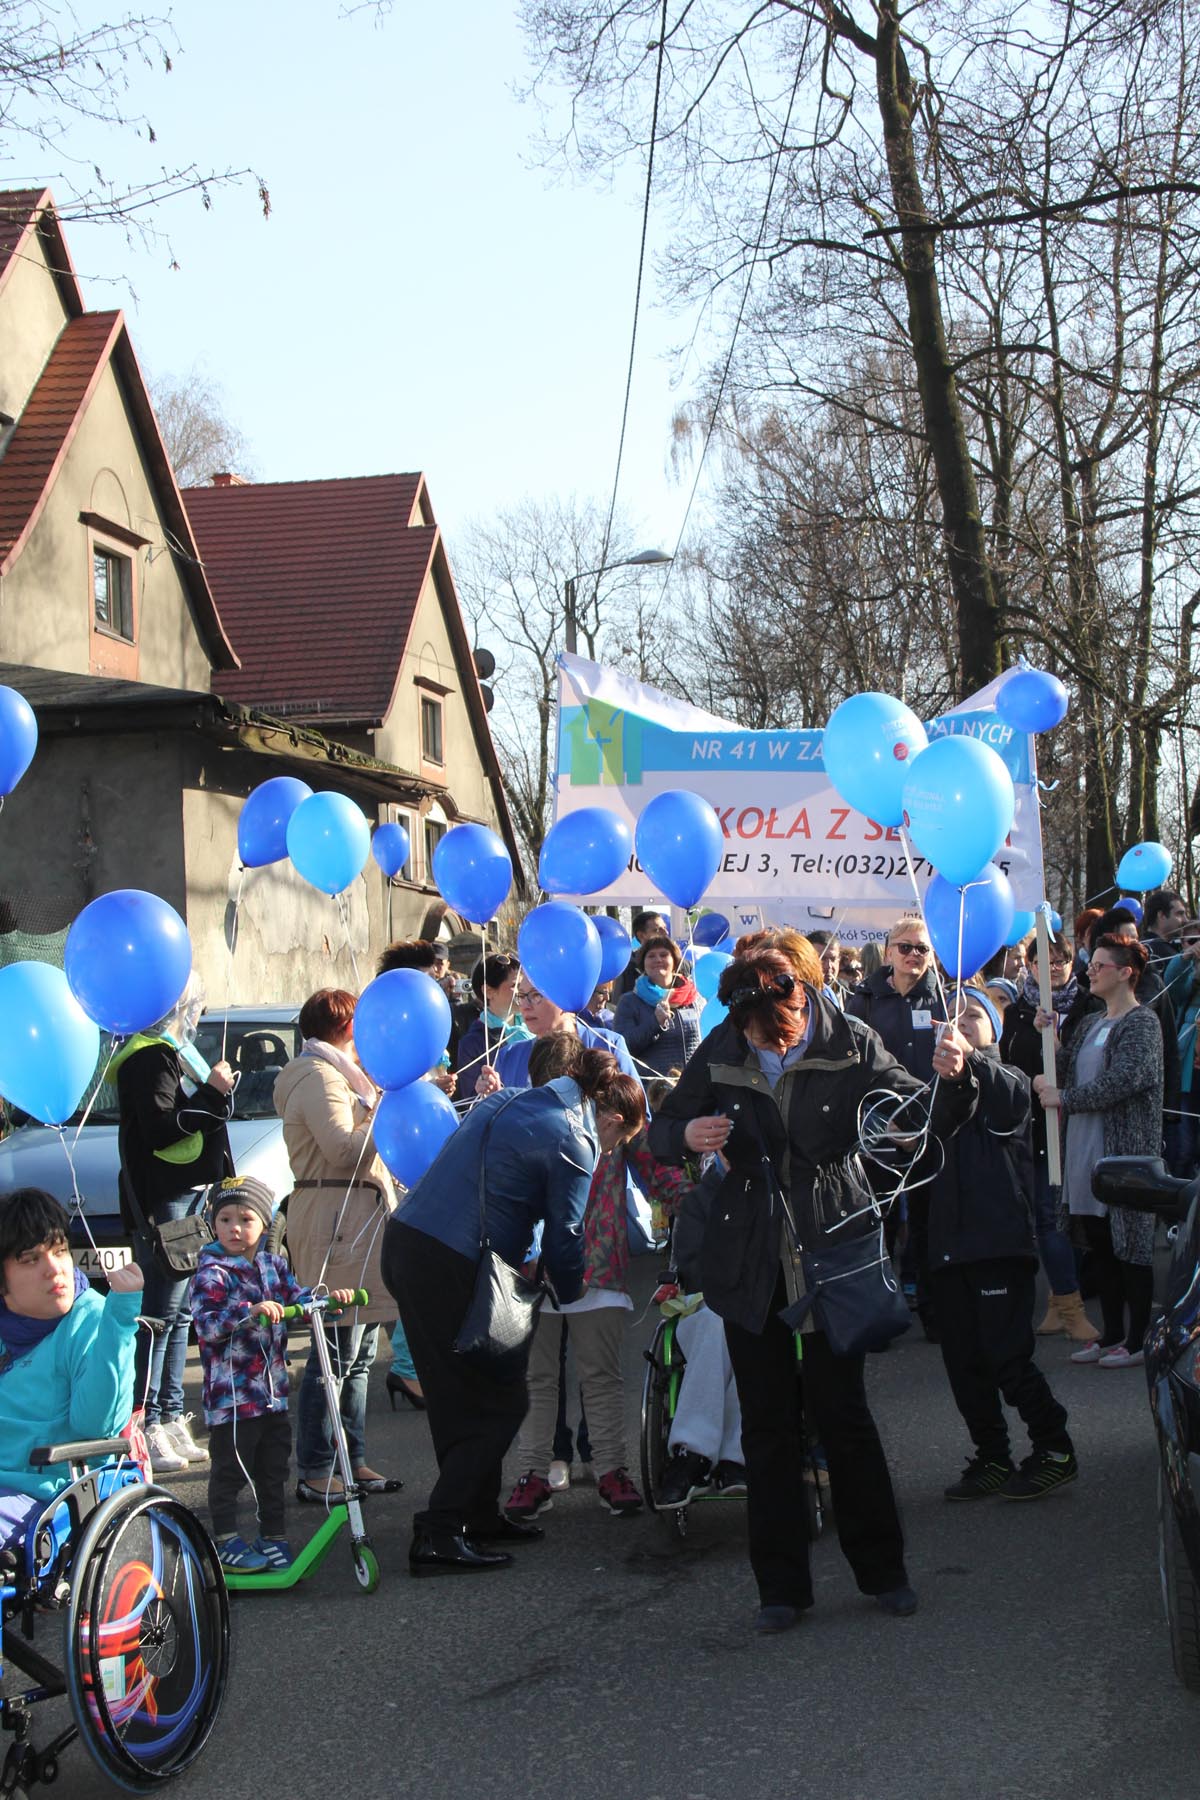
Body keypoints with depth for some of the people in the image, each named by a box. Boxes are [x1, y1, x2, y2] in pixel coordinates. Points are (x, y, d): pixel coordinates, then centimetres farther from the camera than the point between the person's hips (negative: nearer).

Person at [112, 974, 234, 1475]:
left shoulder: (175, 1054, 22)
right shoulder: (151, 1058, -11)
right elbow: (160, 1129, -21)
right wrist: (212, 1094, -16)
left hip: (191, 1195, 10)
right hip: (164, 1202, -10)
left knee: (179, 1312, 11)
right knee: (161, 1314, -10)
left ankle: (171, 1420, 17)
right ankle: (145, 1427, -9)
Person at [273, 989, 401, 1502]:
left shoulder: (339, 1074, 23)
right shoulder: (319, 1078, -11)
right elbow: (344, 1150, -21)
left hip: (359, 1217, 11)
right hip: (337, 1217, -11)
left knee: (358, 1351, 13)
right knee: (336, 1353, -9)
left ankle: (353, 1460, 19)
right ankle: (315, 1474, -5)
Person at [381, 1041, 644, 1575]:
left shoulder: (513, 1100, 19)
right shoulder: (573, 1141, -7)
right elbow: (564, 1236, -3)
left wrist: (524, 1266, 25)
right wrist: (572, 1298, 15)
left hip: (406, 1244, 9)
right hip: (451, 1266, -9)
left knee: (463, 1395, 17)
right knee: (498, 1403, 0)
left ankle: (479, 1515, 25)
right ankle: (437, 1534, -4)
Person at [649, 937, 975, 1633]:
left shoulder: (852, 1044, -9)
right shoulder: (720, 1054, -4)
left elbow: (922, 1118, -7)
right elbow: (661, 1132, 6)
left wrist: (951, 1079, -28)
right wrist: (687, 1137, -17)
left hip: (834, 1249, -2)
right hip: (752, 1259, 2)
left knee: (843, 1411, 4)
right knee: (769, 1424, 7)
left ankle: (883, 1569, 22)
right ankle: (782, 1585, 18)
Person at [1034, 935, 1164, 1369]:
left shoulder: (1142, 1024, -9)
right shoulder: (1089, 1024, 17)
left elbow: (1124, 1081, -20)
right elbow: (1067, 1072, 13)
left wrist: (1064, 1098, -17)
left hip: (1125, 1150, -8)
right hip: (1084, 1150, 8)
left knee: (1130, 1246, -1)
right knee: (1100, 1246, 12)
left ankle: (1138, 1339, 6)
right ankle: (1112, 1333, 20)